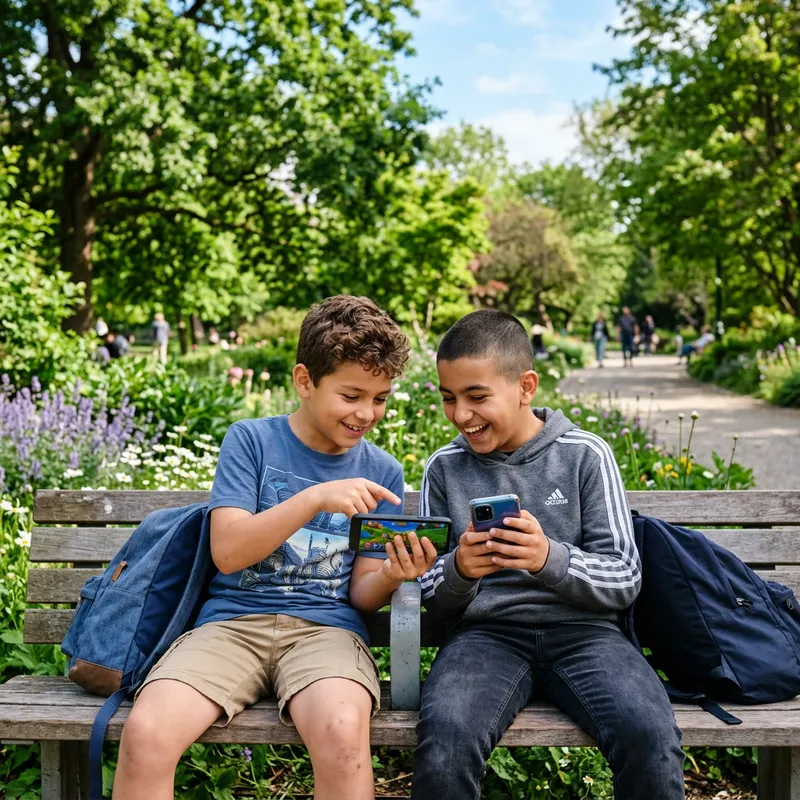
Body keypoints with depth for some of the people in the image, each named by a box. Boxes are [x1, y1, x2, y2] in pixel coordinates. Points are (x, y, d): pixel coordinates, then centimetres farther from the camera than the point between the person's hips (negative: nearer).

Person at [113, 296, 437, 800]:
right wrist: (316, 499, -18)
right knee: (145, 734, -28)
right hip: (233, 620, 0)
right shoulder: (251, 440, 4)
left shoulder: (382, 473, 10)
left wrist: (391, 577, -14)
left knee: (343, 730, -34)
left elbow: (362, 593, 10)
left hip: (326, 626, 1)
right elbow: (228, 551, -7)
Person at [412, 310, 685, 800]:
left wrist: (550, 558, -19)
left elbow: (625, 581, 0)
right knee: (445, 738, -32)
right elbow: (434, 599, 11)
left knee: (651, 738, -30)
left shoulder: (585, 455, 3)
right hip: (486, 631, 1)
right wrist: (459, 571, -14)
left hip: (583, 629, 0)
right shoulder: (445, 469, 8)